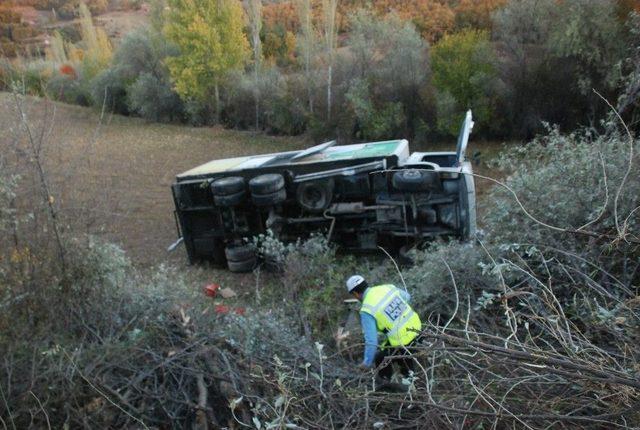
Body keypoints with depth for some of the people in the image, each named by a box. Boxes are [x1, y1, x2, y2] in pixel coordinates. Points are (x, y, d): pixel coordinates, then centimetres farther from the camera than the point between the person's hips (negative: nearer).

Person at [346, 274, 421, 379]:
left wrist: (367, 363, -4)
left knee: (380, 359, 19)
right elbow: (406, 297, 18)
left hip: (403, 342, -7)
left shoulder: (366, 311, -19)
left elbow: (371, 340, -19)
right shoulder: (387, 287, -1)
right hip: (415, 328, 7)